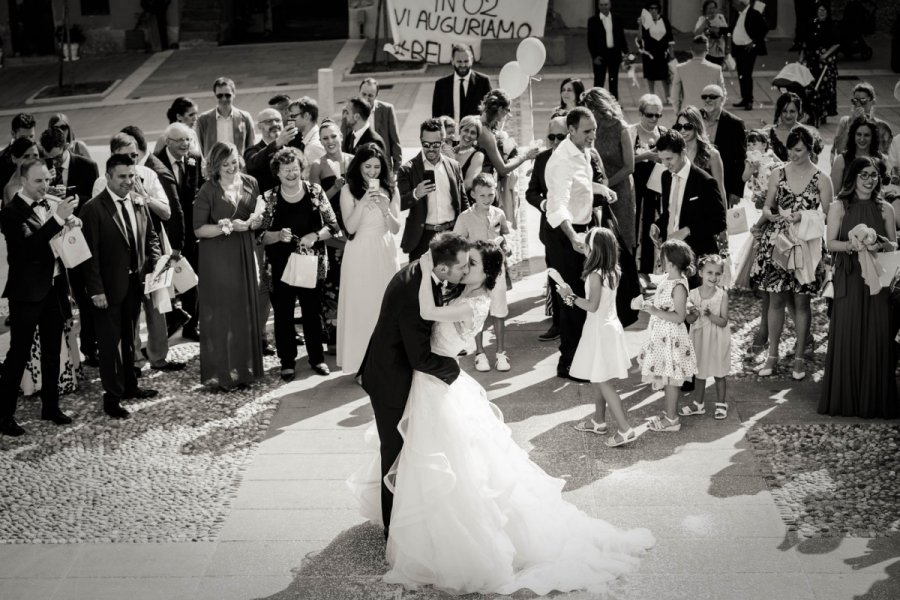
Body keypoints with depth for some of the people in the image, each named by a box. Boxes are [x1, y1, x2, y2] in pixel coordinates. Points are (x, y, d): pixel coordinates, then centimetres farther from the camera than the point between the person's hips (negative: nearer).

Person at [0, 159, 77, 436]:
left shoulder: (50, 205, 7)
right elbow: (29, 246, -27)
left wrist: (71, 223, -8)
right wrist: (57, 218, -32)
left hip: (54, 288, 7)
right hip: (27, 292, -7)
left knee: (52, 351, 15)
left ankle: (50, 406, 27)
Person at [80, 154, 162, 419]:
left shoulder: (139, 205, 5)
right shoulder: (93, 209, -14)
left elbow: (151, 237, 17)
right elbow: (90, 253, -15)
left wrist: (153, 264, 1)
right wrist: (96, 290, -18)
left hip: (135, 283, 6)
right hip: (109, 287, -6)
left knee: (129, 338, 19)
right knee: (110, 342, 3)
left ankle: (129, 386, 32)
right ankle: (112, 396, 10)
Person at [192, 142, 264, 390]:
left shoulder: (250, 184, 6)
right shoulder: (208, 191, -7)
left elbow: (259, 217, 15)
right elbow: (199, 229, -9)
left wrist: (256, 221, -8)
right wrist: (228, 226, -19)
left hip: (245, 254, 4)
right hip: (217, 257, -4)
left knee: (246, 310, 7)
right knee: (221, 313, -1)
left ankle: (244, 368, 19)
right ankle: (221, 372, 7)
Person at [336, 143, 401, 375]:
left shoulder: (390, 189, 4)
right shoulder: (349, 190, -3)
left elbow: (395, 228, 1)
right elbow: (350, 227, -10)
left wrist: (385, 208, -17)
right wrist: (363, 202, -21)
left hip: (385, 253, 2)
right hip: (359, 254, -2)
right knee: (361, 306, 0)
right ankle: (362, 363, 8)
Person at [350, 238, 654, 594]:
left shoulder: (475, 304, -22)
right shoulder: (461, 295, 6)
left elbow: (427, 313, -32)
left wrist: (426, 269, -28)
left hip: (438, 385, -10)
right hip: (432, 381, 10)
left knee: (447, 465, -1)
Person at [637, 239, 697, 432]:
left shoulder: (678, 286, -23)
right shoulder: (668, 279, 6)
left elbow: (679, 316, -25)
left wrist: (656, 311, -25)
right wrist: (650, 305, 5)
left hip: (671, 337, -9)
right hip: (662, 335, 9)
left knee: (670, 378, 1)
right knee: (667, 377, 18)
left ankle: (672, 420, 11)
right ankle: (670, 412, 30)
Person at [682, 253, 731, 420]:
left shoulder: (722, 295, -13)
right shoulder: (693, 294, -6)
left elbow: (723, 321, -14)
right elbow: (688, 320, -3)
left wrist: (710, 315, -29)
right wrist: (695, 315, -24)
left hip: (717, 339, -3)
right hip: (699, 338, 3)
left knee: (719, 374, 7)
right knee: (700, 373, 15)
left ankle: (721, 404, 21)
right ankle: (698, 404, 28)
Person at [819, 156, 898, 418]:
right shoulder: (839, 207, 4)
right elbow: (830, 243, -1)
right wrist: (852, 245, -19)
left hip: (877, 279, 2)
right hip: (848, 279, -2)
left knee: (877, 336, -3)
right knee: (847, 335, -4)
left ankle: (875, 400, 6)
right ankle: (844, 399, 5)